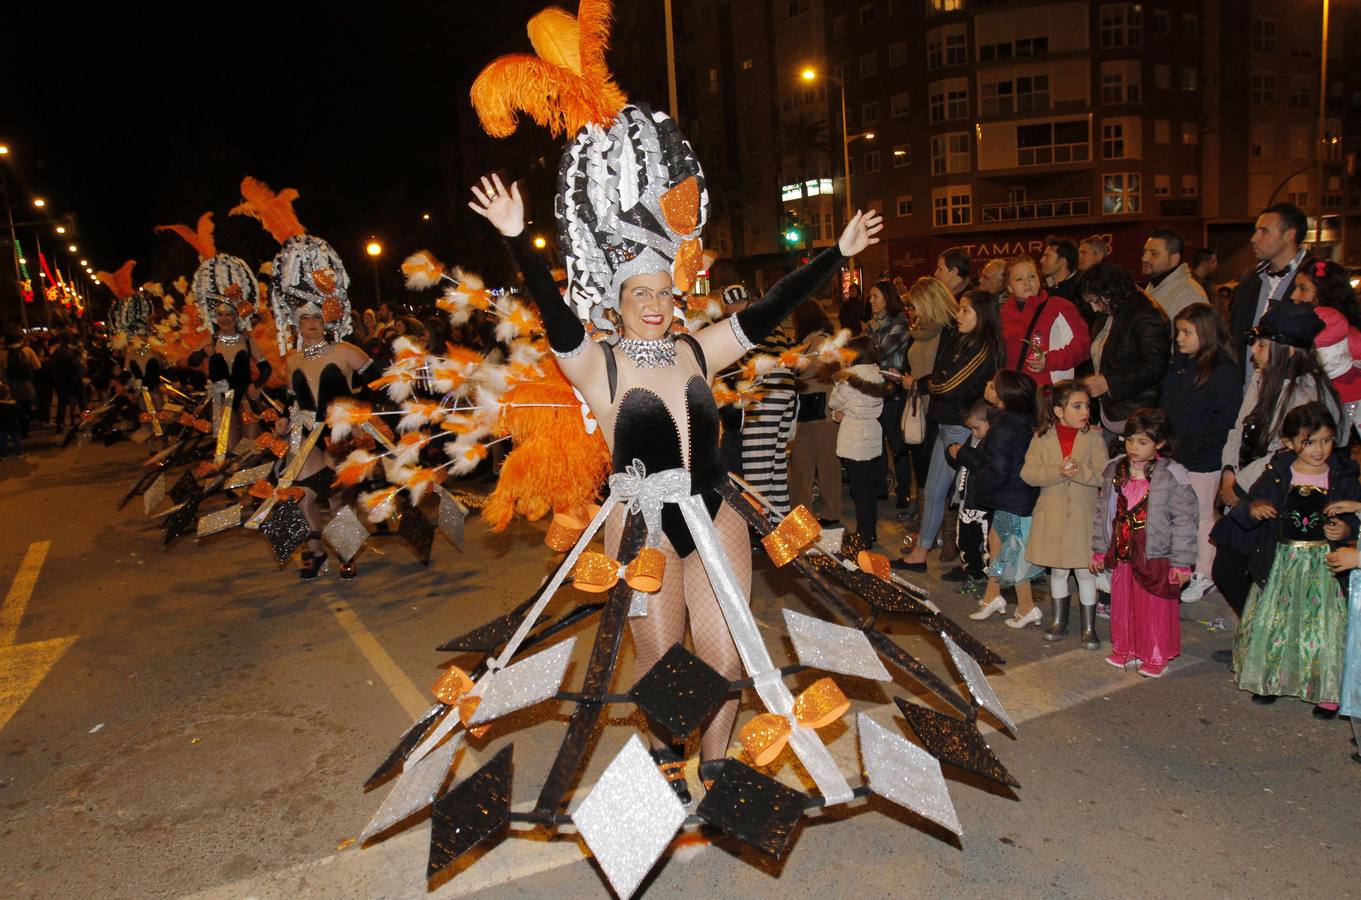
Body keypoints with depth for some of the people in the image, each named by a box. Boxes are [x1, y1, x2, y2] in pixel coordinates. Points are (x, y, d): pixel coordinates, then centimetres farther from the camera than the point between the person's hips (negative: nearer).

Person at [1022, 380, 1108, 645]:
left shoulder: (1093, 437, -5)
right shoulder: (1042, 438, -3)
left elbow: (1103, 475, -12)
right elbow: (1028, 473, -11)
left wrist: (1079, 471, -29)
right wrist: (1058, 471, -24)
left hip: (1084, 515, -1)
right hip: (1053, 515, 1)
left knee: (1085, 572, 6)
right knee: (1057, 571, 16)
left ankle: (1089, 627, 20)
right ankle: (1059, 621, 33)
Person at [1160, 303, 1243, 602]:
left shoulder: (1225, 371, -14)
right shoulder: (1178, 364, 8)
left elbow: (1224, 418, -18)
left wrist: (1194, 446, -21)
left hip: (1203, 460, -7)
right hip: (1172, 454, 7)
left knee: (1201, 515, 6)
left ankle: (1203, 576, 20)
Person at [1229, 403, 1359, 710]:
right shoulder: (1276, 474, -3)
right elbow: (1243, 513, -2)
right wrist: (1253, 508, -23)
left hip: (1324, 564, 0)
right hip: (1282, 561, 1)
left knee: (1326, 624, 1)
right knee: (1273, 620, 8)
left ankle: (1328, 689, 18)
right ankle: (1271, 679, 27)